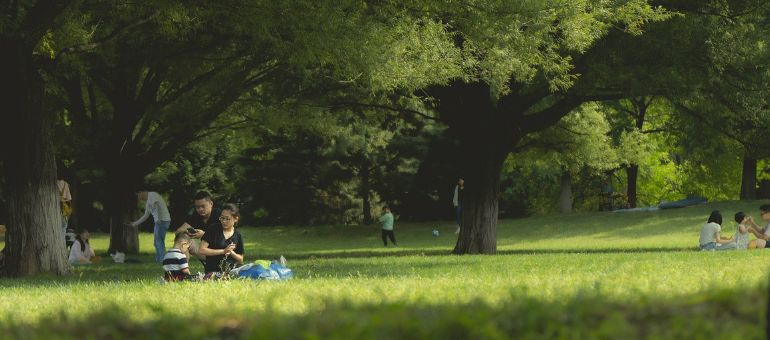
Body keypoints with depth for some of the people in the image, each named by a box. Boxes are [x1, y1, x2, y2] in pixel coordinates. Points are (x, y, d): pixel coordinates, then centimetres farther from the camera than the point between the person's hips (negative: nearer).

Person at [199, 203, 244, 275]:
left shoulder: (238, 235, 11)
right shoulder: (213, 230, 3)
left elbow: (241, 260, 15)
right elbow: (202, 250, -6)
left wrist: (231, 253, -6)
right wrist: (223, 251, -8)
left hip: (232, 270, 3)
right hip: (213, 270, -3)